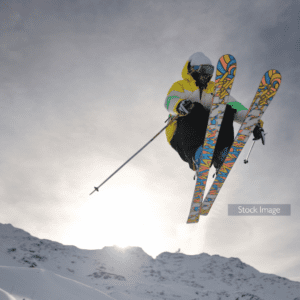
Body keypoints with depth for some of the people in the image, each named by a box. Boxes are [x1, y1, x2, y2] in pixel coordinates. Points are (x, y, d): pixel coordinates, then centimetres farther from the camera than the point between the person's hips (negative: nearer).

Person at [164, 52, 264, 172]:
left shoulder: (215, 89, 24)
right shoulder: (180, 86, 12)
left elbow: (235, 106, 10)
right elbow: (170, 101, -12)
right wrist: (180, 105, -38)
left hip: (209, 136, 3)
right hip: (181, 138, -3)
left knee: (226, 111, -20)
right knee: (195, 109, -31)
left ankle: (221, 155, -40)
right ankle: (196, 156, -50)